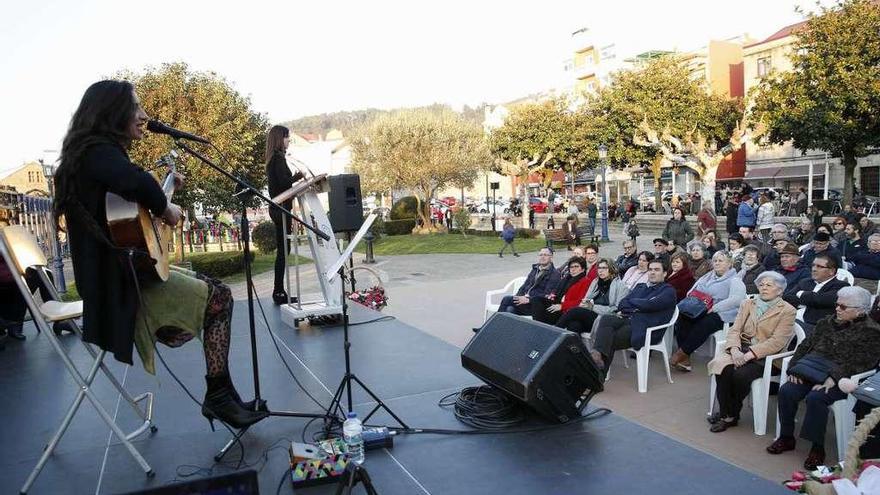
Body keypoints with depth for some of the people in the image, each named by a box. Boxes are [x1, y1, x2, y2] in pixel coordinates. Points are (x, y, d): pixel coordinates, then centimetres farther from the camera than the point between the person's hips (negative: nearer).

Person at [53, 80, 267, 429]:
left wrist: (164, 187, 16)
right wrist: (167, 209, -21)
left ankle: (221, 396, 13)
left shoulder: (97, 152, 15)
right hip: (119, 281, -11)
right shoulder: (98, 151, -17)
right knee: (219, 298, -6)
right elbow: (136, 182, -38)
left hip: (120, 270, 11)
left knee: (212, 287, 15)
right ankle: (219, 396, -1)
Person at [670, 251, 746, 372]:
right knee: (682, 318, -24)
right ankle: (685, 358, -27)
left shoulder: (735, 280, 1)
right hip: (699, 310, 6)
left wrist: (714, 308, -23)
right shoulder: (707, 277, 23)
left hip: (722, 314, -6)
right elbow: (692, 292, 24)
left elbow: (736, 300, -18)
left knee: (703, 325, -36)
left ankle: (681, 353, -25)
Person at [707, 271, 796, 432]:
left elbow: (777, 342, -11)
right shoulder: (747, 304, 16)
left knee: (740, 374, -31)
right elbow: (734, 330, 8)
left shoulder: (787, 311, 0)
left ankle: (730, 414, -7)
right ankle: (727, 414, -15)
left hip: (764, 356, -4)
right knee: (722, 366, -28)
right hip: (741, 349, 4)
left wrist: (749, 354, -21)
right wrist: (734, 350, -13)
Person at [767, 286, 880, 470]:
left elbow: (860, 363, -11)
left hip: (839, 380, -5)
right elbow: (806, 345, 17)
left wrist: (832, 379, -23)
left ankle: (818, 448, -17)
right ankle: (786, 437, -5)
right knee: (786, 391, -20)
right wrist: (795, 368, 0)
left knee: (815, 398, -32)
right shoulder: (826, 322, 18)